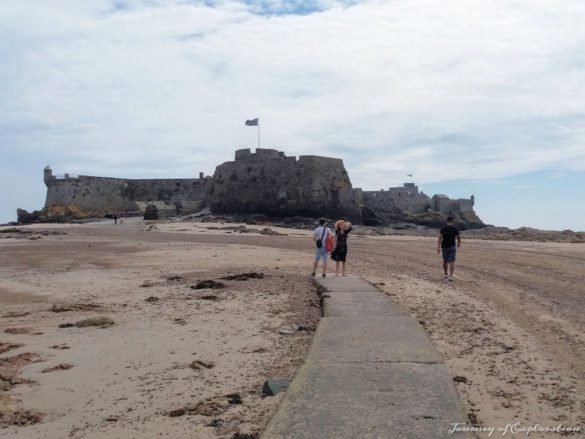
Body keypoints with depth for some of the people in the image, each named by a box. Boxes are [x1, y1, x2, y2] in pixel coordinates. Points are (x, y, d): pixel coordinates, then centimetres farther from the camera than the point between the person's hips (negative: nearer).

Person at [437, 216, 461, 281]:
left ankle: (446, 274, 28)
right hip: (452, 247, -2)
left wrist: (438, 248, -11)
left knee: (445, 261, 17)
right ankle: (450, 276, -15)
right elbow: (458, 238, 8)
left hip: (444, 247, 2)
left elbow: (440, 238, -9)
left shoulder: (443, 229, -2)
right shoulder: (455, 229, -1)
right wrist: (458, 245, 28)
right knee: (452, 262, -4)